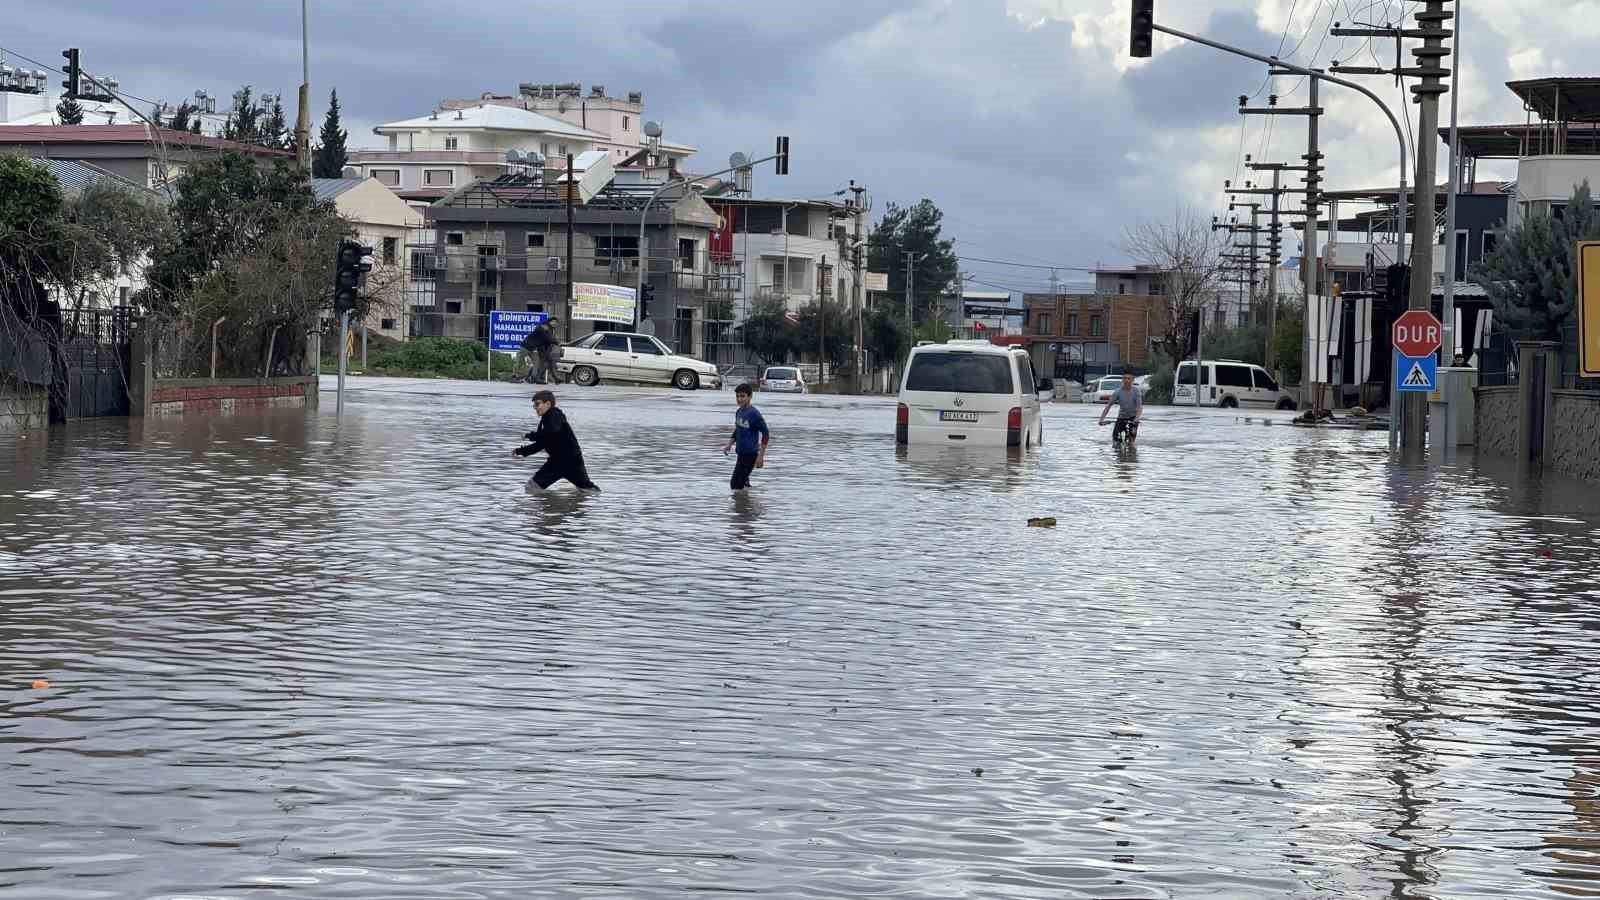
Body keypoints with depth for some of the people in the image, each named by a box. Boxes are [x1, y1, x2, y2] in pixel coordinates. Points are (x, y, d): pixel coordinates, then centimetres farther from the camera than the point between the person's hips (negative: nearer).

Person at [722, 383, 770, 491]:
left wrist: (761, 456, -16)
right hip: (741, 453, 8)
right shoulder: (738, 412, 9)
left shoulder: (754, 414, -15)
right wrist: (729, 445, 10)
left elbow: (766, 434, -14)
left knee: (736, 485, -10)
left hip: (750, 454, -8)